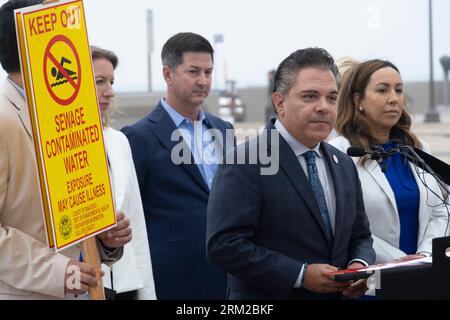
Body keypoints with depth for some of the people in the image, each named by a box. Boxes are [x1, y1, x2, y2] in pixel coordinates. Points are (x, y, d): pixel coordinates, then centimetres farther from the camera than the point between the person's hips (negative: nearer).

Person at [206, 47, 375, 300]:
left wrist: (360, 266, -7)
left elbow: (360, 236, 15)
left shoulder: (344, 165, 8)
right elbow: (224, 245, -21)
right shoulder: (245, 164, -14)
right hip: (269, 296, -6)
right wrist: (301, 275, -24)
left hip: (340, 293, 6)